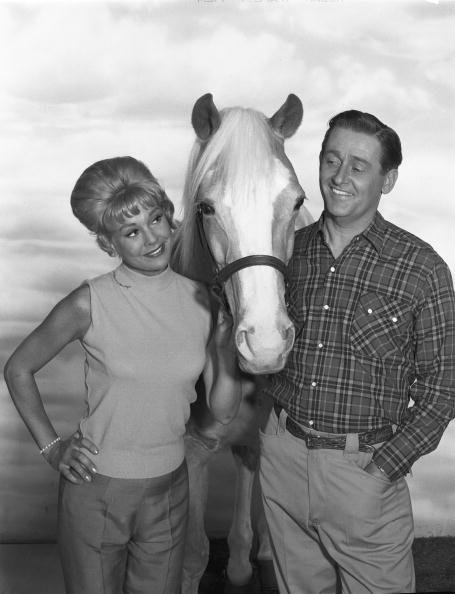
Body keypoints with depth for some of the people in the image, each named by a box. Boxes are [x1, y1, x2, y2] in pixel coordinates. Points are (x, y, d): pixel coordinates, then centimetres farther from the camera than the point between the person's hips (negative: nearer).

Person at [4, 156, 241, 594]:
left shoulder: (201, 300, -7)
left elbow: (223, 410, -4)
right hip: (94, 488, -3)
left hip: (169, 489, 3)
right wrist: (51, 447, -5)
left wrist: (225, 340, -18)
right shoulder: (91, 304, -17)